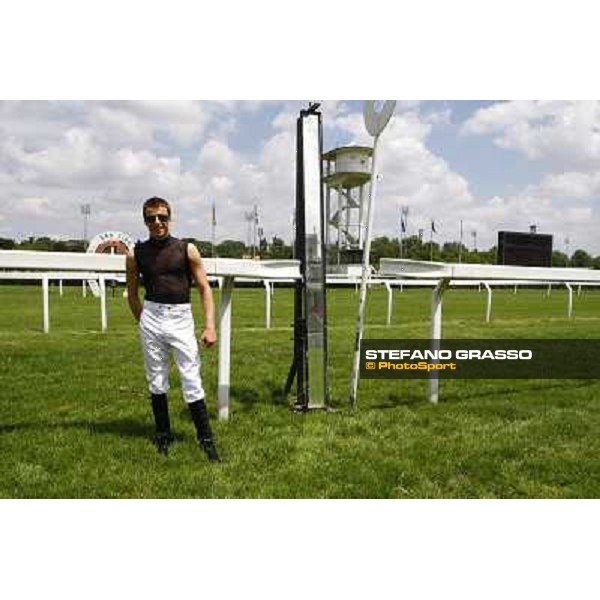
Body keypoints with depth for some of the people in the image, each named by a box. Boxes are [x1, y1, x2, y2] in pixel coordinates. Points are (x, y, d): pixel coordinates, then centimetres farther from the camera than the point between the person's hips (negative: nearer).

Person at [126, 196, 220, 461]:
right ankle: (164, 434, 24)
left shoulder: (187, 249, 0)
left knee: (191, 380, -3)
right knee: (156, 381, 9)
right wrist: (143, 321, 12)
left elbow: (204, 288, 1)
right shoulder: (136, 254, 5)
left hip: (181, 317, -2)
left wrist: (209, 326, -7)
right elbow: (132, 293, 17)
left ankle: (206, 438, 6)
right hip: (151, 317, 2)